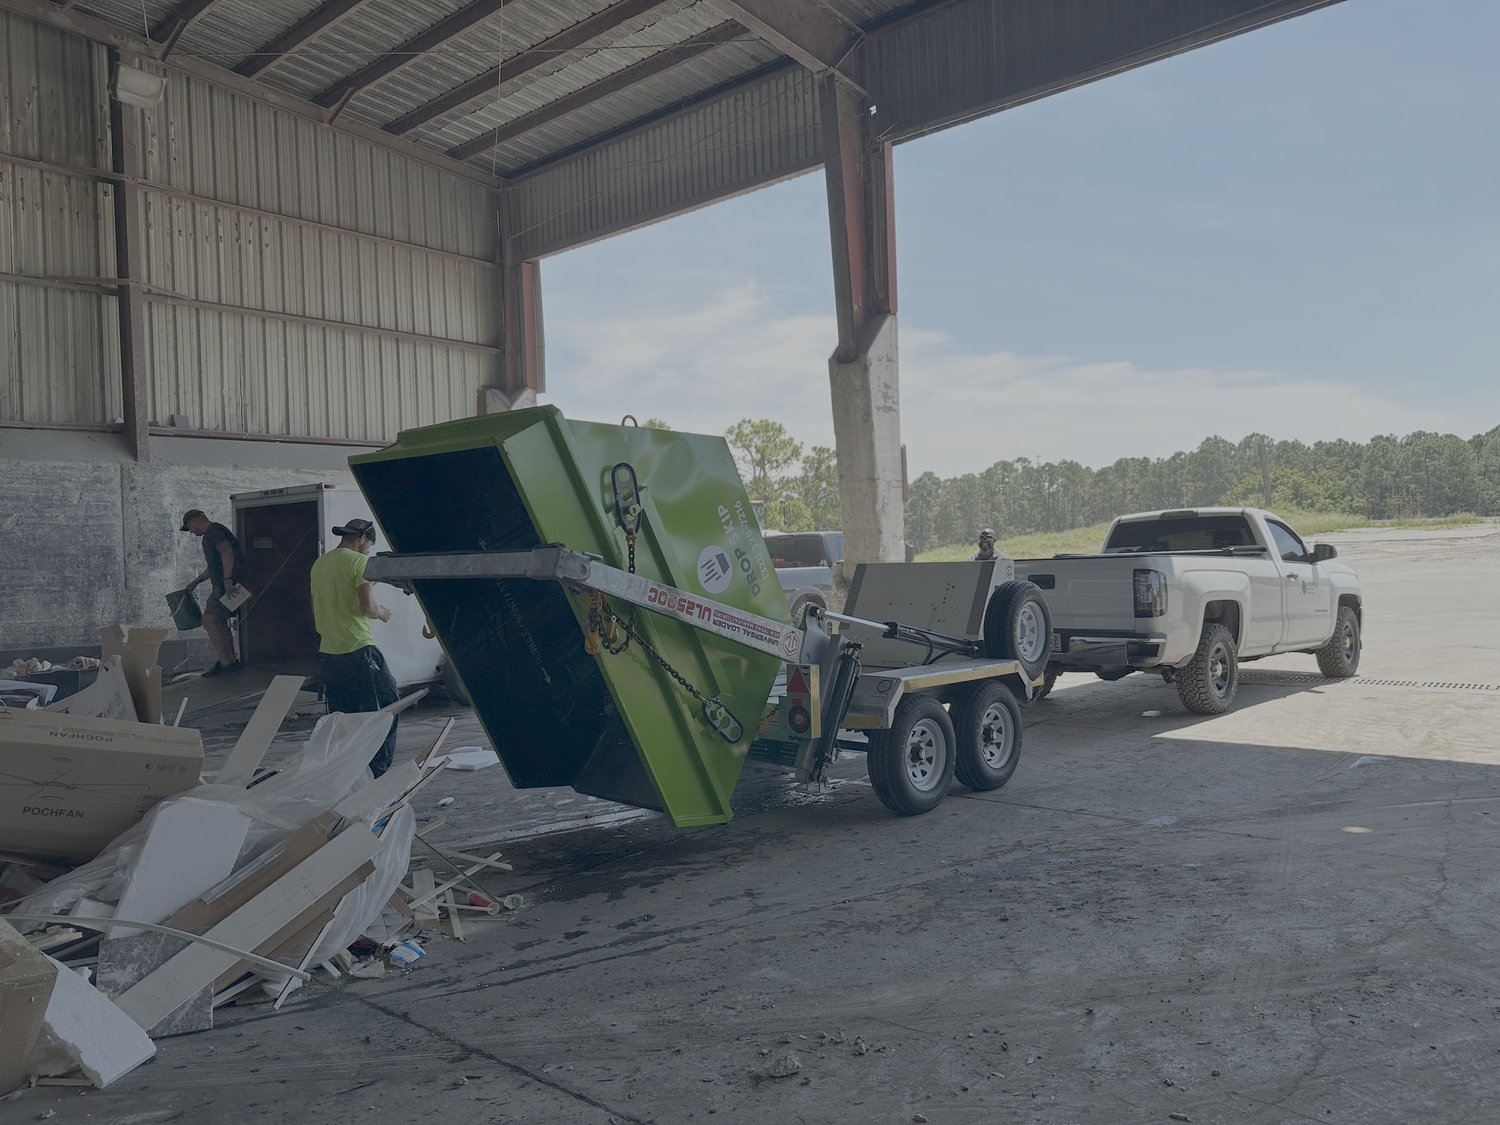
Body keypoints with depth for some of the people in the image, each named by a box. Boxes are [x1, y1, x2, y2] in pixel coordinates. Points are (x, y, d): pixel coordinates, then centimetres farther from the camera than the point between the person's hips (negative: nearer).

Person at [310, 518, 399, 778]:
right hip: (358, 649, -8)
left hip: (328, 651, 8)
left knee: (341, 717, 14)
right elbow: (367, 606, -18)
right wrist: (382, 613, 1)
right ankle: (378, 770, -2)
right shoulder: (359, 561, -9)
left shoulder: (319, 563, 15)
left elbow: (315, 612, 24)